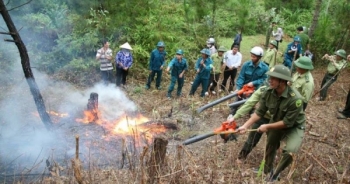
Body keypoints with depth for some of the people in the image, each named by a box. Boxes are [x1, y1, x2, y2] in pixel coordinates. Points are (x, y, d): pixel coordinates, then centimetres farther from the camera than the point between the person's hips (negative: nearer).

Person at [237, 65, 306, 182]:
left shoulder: (295, 99, -35)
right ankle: (267, 171, 50)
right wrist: (245, 126, -23)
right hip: (276, 122, 5)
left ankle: (276, 174, 7)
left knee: (289, 152, -24)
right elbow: (259, 112, -15)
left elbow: (287, 122, -29)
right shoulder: (268, 93, -21)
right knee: (270, 147, 20)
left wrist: (267, 126, -23)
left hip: (294, 127, -5)